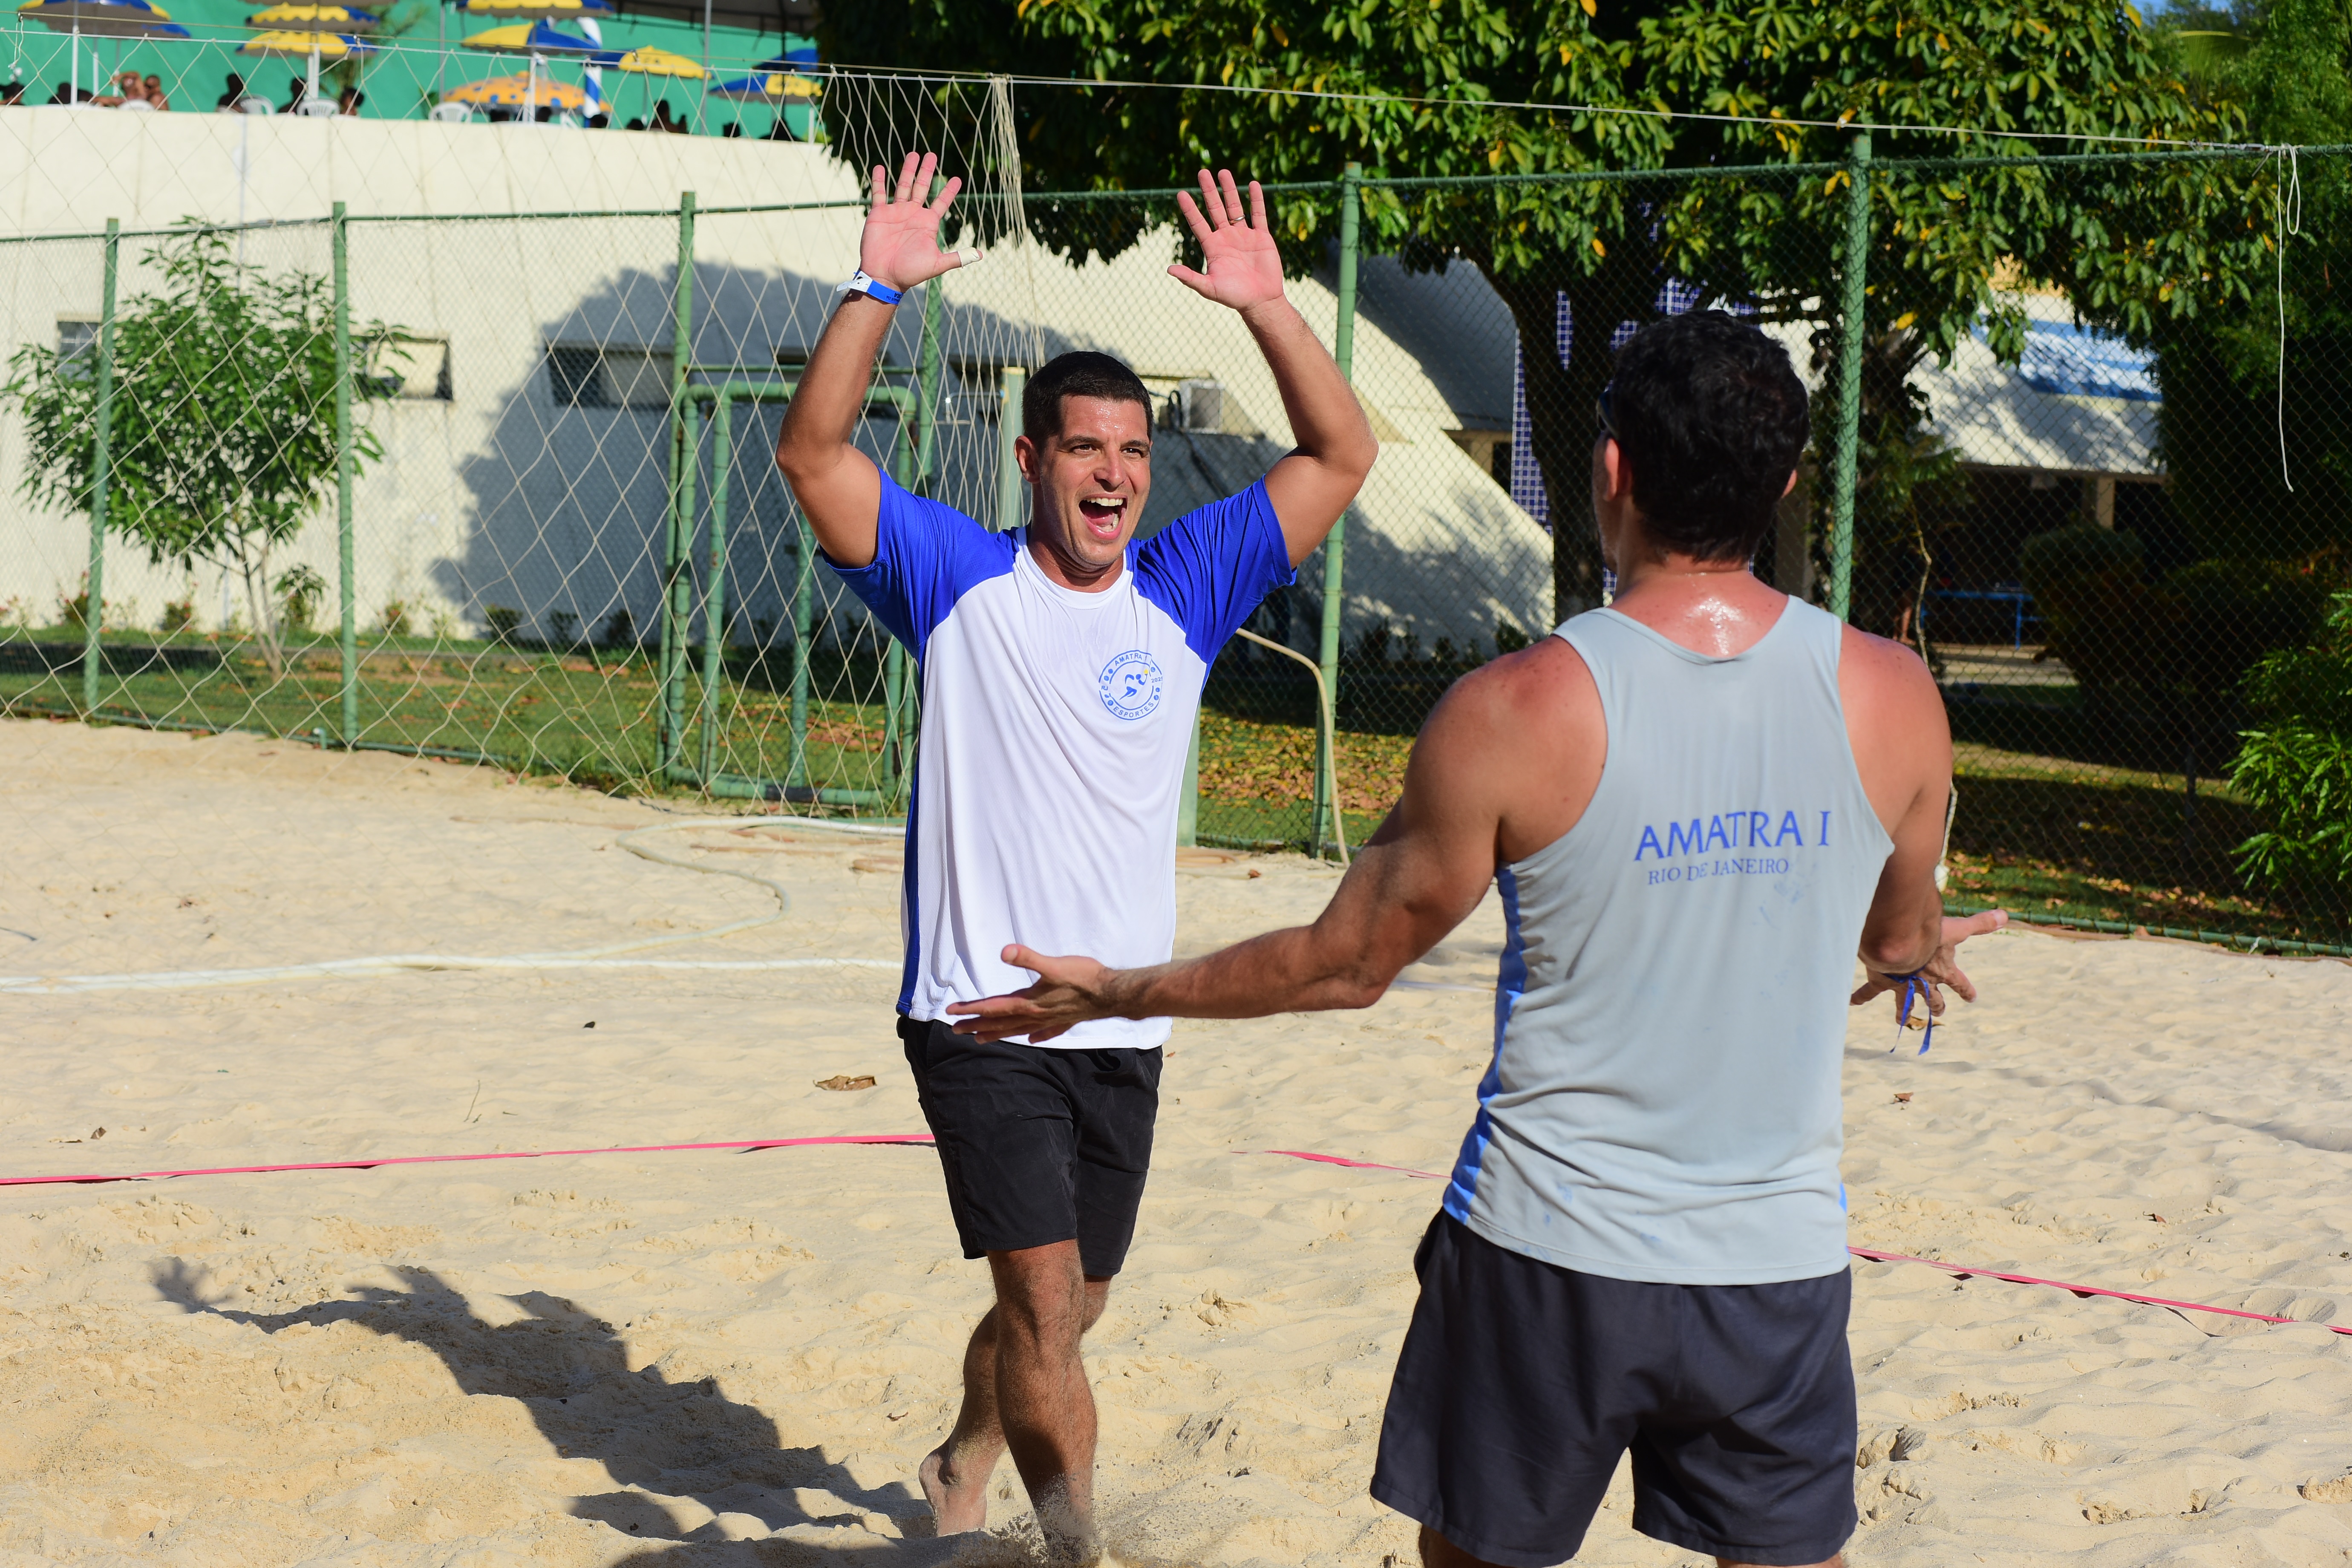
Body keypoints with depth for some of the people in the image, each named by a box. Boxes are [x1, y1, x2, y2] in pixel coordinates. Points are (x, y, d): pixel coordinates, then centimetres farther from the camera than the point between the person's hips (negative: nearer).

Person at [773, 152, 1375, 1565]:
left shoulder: (1186, 590, 4)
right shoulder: (959, 580, -2)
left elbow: (1342, 459, 2)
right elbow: (813, 453, -12)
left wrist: (1268, 307, -10)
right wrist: (879, 293, -22)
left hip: (1125, 1028, 4)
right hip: (983, 1022, -4)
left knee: (1066, 1306, 19)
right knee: (1046, 1304, -14)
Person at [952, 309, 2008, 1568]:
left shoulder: (1513, 713, -15)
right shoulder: (1890, 695, -6)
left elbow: (1347, 964, -4)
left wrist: (1114, 992, 12)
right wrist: (1920, 952, 40)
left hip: (1551, 1250, -2)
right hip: (1781, 1262, 2)